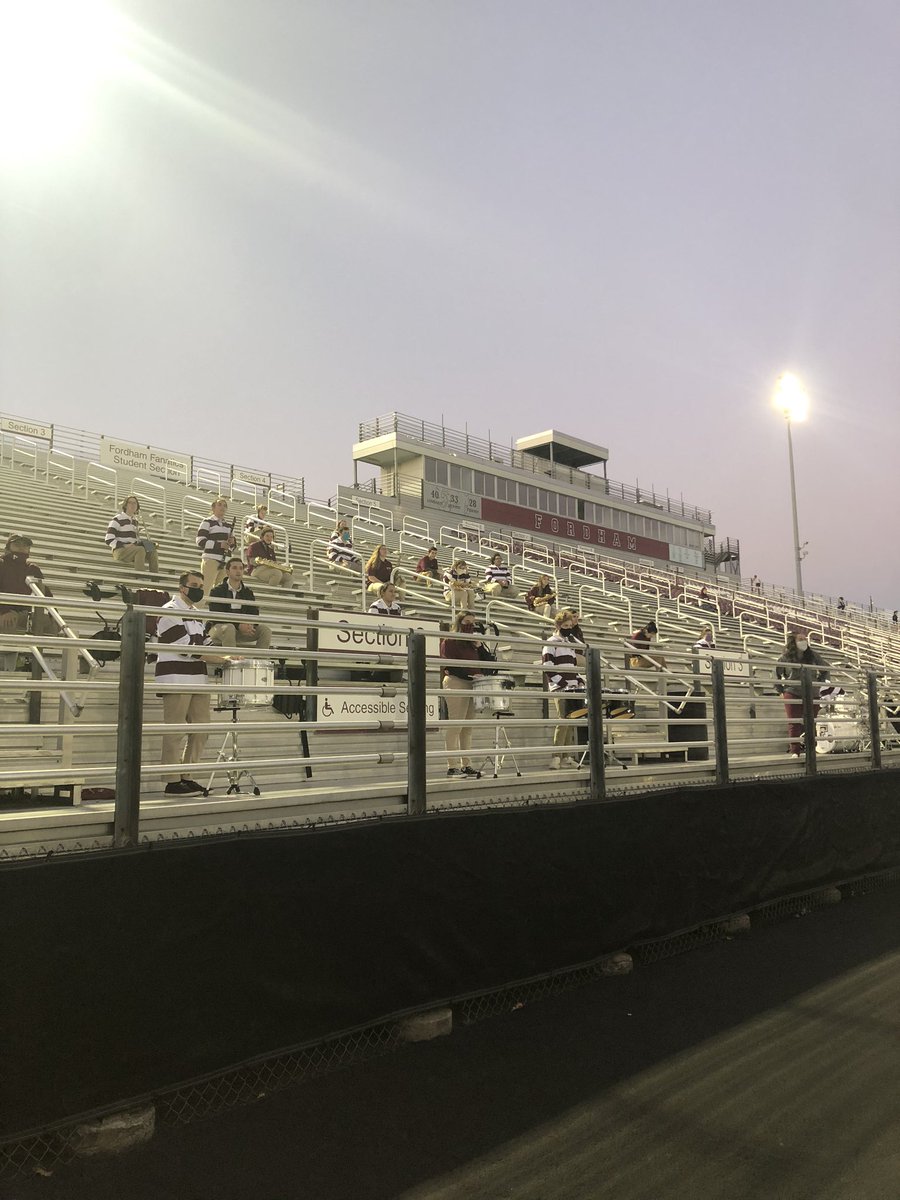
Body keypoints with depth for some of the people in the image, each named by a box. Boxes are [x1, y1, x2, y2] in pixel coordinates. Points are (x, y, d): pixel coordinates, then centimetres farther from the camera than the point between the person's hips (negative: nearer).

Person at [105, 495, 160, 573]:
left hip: (132, 550, 7)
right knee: (141, 550, -34)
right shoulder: (117, 519, -4)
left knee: (152, 551, -19)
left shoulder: (136, 521, 18)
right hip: (120, 551, -7)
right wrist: (124, 545, -21)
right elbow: (109, 540, -10)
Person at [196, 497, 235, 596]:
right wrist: (219, 544, -18)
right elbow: (200, 541, -10)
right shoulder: (207, 522, 0)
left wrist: (232, 543, 0)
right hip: (210, 560, -6)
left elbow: (232, 546, 25)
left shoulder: (229, 525, 18)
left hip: (225, 562, 6)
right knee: (205, 590, -8)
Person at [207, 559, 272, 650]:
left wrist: (251, 625, -21)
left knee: (265, 630, -15)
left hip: (242, 629, 5)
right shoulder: (217, 591, -3)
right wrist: (238, 626, -28)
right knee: (229, 628, -38)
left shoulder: (248, 592, 12)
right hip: (218, 628, -5)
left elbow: (254, 614, 6)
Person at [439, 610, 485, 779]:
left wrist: (479, 647, 3)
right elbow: (449, 666, -14)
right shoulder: (450, 641, -5)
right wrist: (470, 674, -21)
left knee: (467, 728, 9)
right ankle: (453, 766, -6)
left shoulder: (472, 643, 20)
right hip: (456, 684, -8)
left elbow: (482, 663, 18)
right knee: (455, 726, -8)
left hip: (472, 685, 8)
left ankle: (466, 765, 13)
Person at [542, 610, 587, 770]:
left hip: (574, 688, 7)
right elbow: (547, 666, -12)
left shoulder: (571, 642, 21)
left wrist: (580, 680, 9)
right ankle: (556, 757, -13)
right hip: (560, 689, -7)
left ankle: (565, 757, 8)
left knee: (571, 721, 4)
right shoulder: (551, 643, -2)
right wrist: (563, 683, -15)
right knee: (564, 721, -14)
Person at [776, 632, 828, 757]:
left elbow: (826, 669, 18)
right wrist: (781, 690, 5)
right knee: (794, 724, -6)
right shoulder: (786, 657, -2)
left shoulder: (813, 656, 3)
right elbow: (776, 674, 11)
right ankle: (794, 751, -3)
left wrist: (818, 683, 9)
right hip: (792, 694, -2)